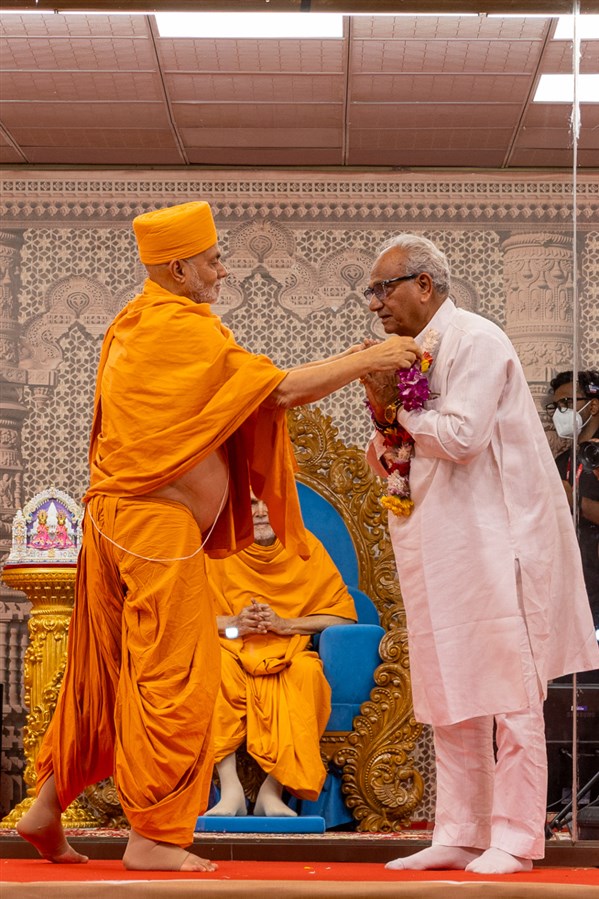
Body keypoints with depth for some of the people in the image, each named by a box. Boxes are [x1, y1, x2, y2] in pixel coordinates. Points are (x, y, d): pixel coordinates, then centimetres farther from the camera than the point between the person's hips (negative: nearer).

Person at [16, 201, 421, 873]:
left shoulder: (130, 326, 16)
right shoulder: (184, 331, -13)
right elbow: (279, 390, -17)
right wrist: (367, 361, -9)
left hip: (115, 513, 9)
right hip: (158, 523, -9)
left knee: (103, 670, 15)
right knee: (172, 677, -2)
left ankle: (47, 811, 22)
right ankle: (152, 836, 4)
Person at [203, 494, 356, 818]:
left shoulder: (305, 546, 4)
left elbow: (344, 614, -1)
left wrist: (284, 624, -13)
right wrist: (232, 624, -19)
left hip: (287, 654, 0)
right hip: (230, 650, 0)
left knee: (306, 671, -33)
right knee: (214, 666, -34)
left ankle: (272, 791, -30)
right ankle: (230, 789, -34)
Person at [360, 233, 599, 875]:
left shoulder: (475, 341, -10)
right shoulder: (413, 353, 13)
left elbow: (462, 437, -21)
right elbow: (393, 464, 17)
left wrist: (400, 402, -9)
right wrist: (385, 414, -2)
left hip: (491, 542, -9)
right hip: (437, 548, 9)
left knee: (509, 692, -3)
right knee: (449, 697, 10)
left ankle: (515, 839, 2)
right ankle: (458, 833, 16)